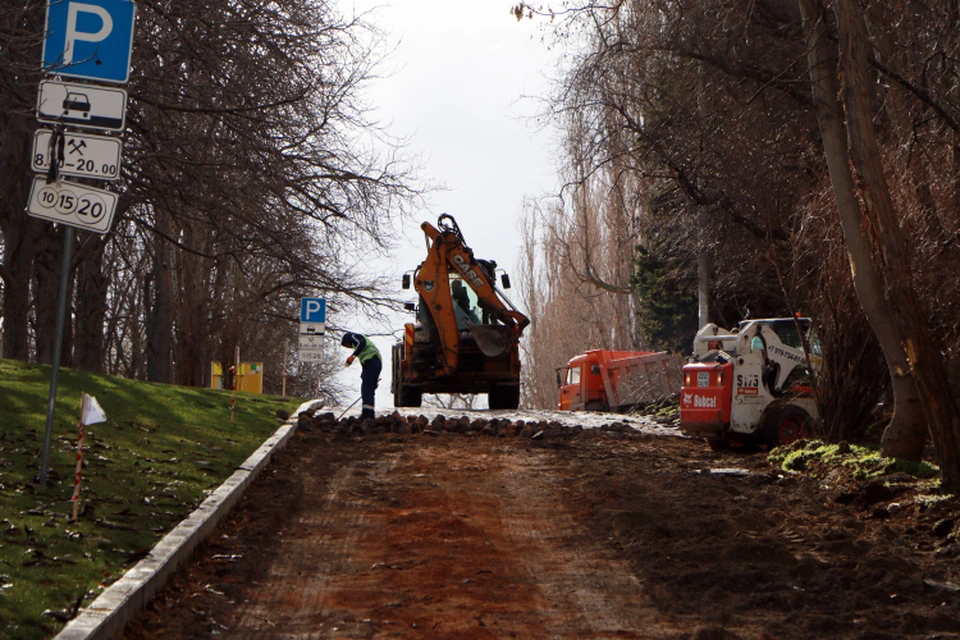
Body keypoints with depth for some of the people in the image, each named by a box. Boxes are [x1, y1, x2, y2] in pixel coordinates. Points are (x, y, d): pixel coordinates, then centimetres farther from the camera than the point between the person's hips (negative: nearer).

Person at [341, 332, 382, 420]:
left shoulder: (354, 337, 11)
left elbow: (361, 343, -13)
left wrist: (353, 356, -18)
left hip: (370, 361, -9)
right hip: (378, 362, 9)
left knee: (366, 387, -15)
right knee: (370, 388, 10)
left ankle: (367, 412, -25)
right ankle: (370, 414, 7)